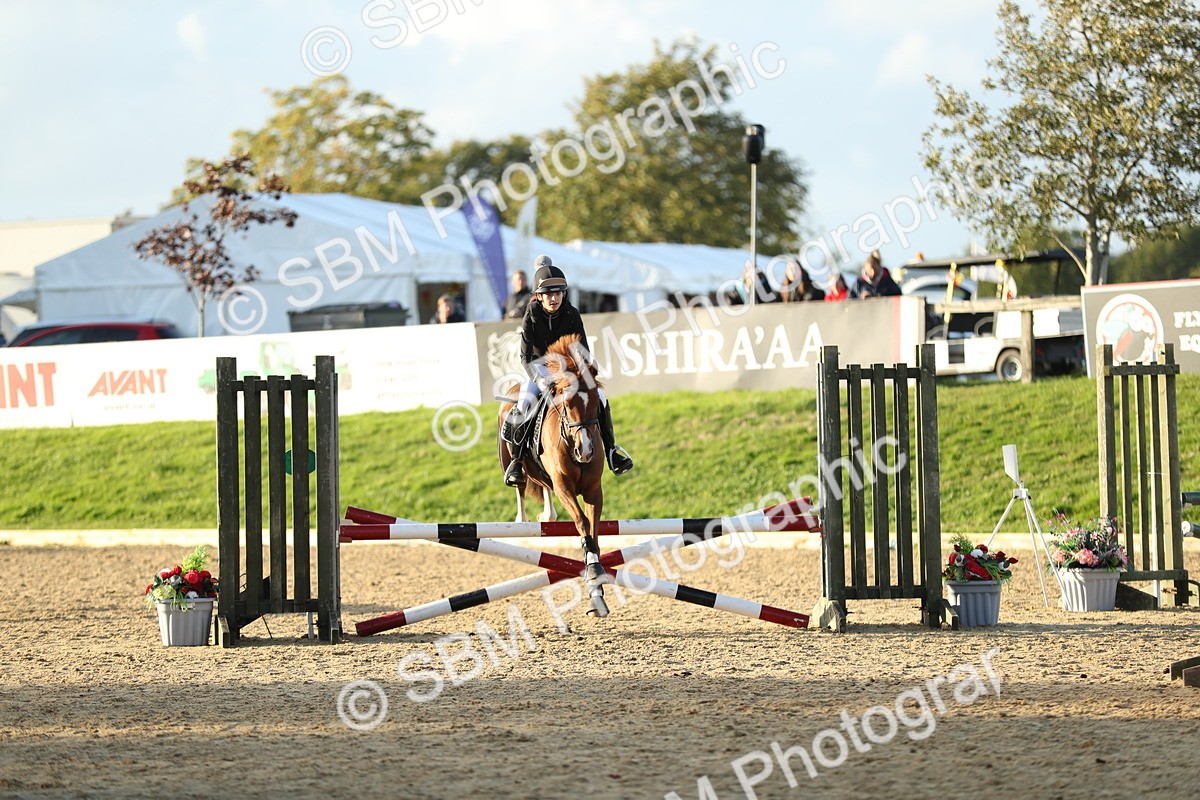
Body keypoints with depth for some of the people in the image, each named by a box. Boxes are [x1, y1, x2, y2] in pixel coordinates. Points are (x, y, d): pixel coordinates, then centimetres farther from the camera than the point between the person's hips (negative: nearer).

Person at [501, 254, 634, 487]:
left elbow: (583, 351, -5)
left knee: (599, 399, -14)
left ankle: (610, 449, 2)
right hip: (539, 367, -2)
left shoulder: (572, 315, -9)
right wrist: (540, 380, -32)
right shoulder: (532, 316, -14)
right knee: (523, 406, -26)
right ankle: (516, 461, -15)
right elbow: (525, 356, -16)